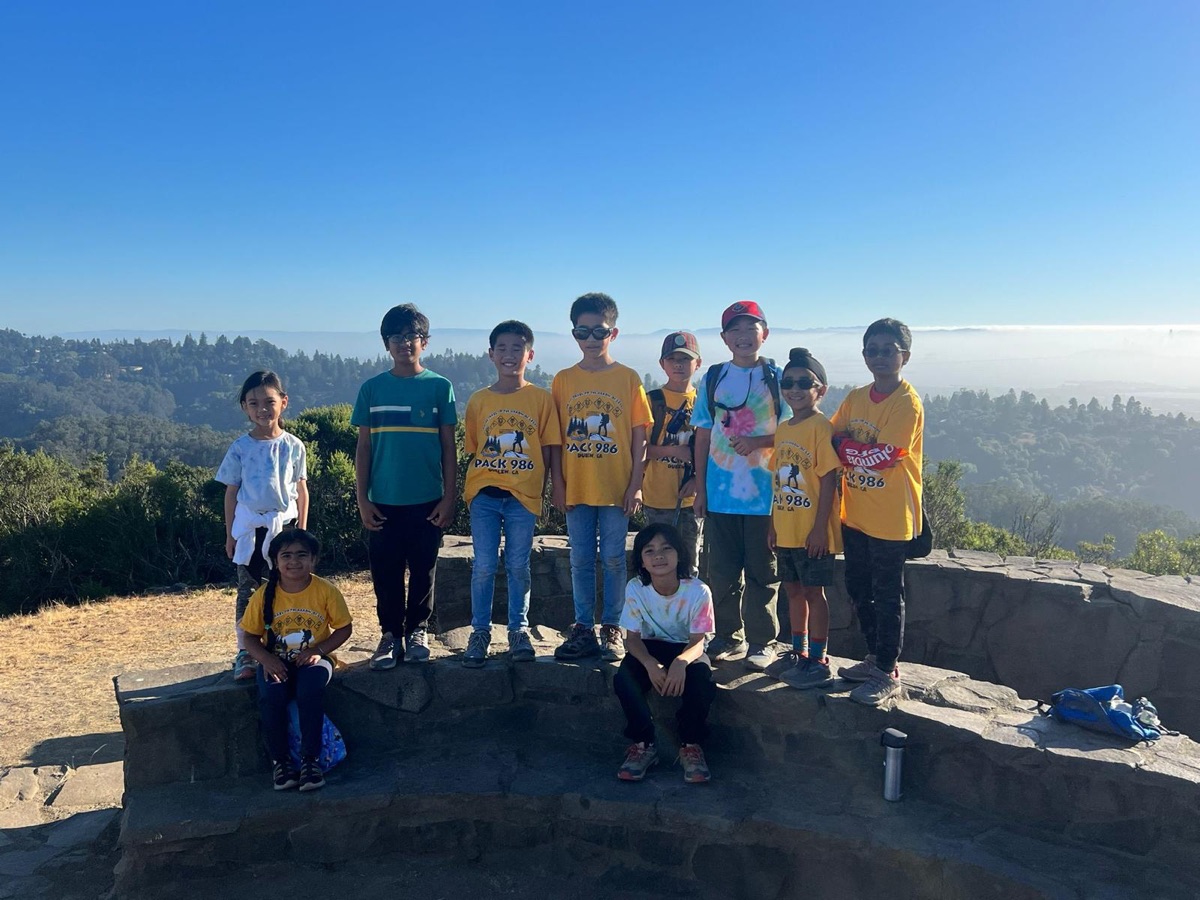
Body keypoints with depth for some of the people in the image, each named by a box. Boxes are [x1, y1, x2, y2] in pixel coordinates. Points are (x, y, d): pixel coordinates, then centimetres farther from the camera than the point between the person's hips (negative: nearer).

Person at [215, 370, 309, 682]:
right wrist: (230, 535, 3)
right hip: (250, 527, -1)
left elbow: (301, 490, 6)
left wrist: (301, 530, 6)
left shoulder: (293, 446, -1)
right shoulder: (240, 448, -3)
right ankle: (245, 653, 11)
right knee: (248, 590, 5)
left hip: (284, 524, 1)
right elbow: (231, 493, 2)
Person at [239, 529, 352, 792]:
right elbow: (251, 636, 3)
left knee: (310, 692, -33)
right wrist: (265, 658, -17)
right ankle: (280, 760, -8)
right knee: (270, 697, -29)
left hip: (313, 659, -1)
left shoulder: (326, 591, -9)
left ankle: (309, 759, -16)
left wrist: (317, 650, -16)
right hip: (276, 661, 1)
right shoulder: (265, 594, -6)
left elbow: (344, 628, -1)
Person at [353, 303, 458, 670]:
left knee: (423, 570, 8)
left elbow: (448, 448, 2)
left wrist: (449, 498, -2)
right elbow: (364, 447, 5)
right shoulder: (372, 388, 4)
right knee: (386, 572, 6)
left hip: (427, 501, -1)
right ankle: (390, 635, 20)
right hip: (384, 502, 1)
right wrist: (362, 498, 0)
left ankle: (417, 631, 24)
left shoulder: (439, 387, 1)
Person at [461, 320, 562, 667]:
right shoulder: (478, 400, 6)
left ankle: (519, 631, 21)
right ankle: (480, 632, 15)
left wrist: (547, 489, -2)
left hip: (523, 495, -1)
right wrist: (469, 489, 2)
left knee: (518, 566, 6)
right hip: (484, 494, 1)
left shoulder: (540, 398, 1)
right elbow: (473, 449, 10)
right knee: (483, 567, 2)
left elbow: (549, 449, 2)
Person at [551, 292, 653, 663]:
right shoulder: (563, 380, 5)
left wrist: (636, 485, -6)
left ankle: (612, 630, 17)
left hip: (616, 488, -2)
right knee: (580, 561, 8)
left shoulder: (628, 378, 0)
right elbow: (555, 436, 6)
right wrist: (558, 483, 0)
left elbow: (638, 435, -1)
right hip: (576, 488, 2)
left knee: (614, 559, 5)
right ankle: (584, 630, 19)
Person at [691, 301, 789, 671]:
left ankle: (761, 642, 17)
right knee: (721, 571, 9)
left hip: (764, 492, -2)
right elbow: (703, 435, 9)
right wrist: (700, 487, 5)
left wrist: (758, 442, -17)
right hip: (719, 492, 3)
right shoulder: (713, 378, 7)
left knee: (762, 572, 5)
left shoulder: (777, 377, 0)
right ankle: (728, 639, 22)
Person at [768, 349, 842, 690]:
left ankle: (818, 662, 12)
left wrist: (819, 527, -18)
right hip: (786, 529, 7)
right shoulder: (783, 429, 11)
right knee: (794, 590, 15)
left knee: (814, 591, 1)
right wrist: (773, 522, 13)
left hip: (812, 530, -7)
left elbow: (829, 479, -15)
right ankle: (799, 653, 29)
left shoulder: (821, 427, -12)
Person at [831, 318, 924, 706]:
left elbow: (882, 455, -20)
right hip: (854, 514, 7)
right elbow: (830, 438, 7)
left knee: (887, 596, 4)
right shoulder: (855, 398, 8)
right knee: (859, 590, 18)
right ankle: (874, 657, 35)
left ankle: (887, 674, 17)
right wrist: (857, 451, -11)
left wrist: (845, 445, -8)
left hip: (890, 518, -7)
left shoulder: (907, 403, -14)